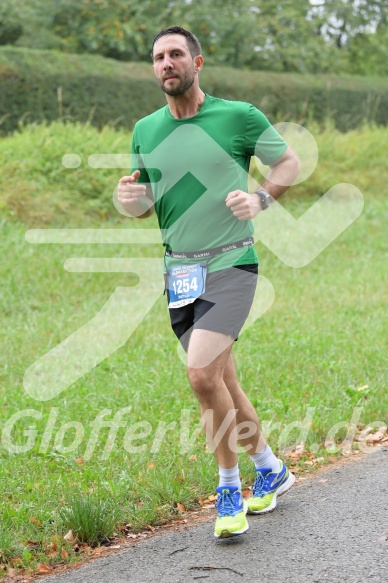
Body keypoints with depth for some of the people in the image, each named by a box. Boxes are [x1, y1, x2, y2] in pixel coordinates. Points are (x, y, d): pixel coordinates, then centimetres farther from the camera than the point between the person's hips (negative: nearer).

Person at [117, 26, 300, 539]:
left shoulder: (239, 116, -6)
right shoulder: (145, 131, 7)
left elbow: (289, 162, 7)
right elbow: (145, 203, 16)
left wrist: (261, 199, -12)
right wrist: (129, 199, -8)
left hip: (231, 264, -5)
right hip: (180, 271, 5)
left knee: (202, 374, -20)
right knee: (221, 384, 11)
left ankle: (229, 489, -2)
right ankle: (270, 470, 31)